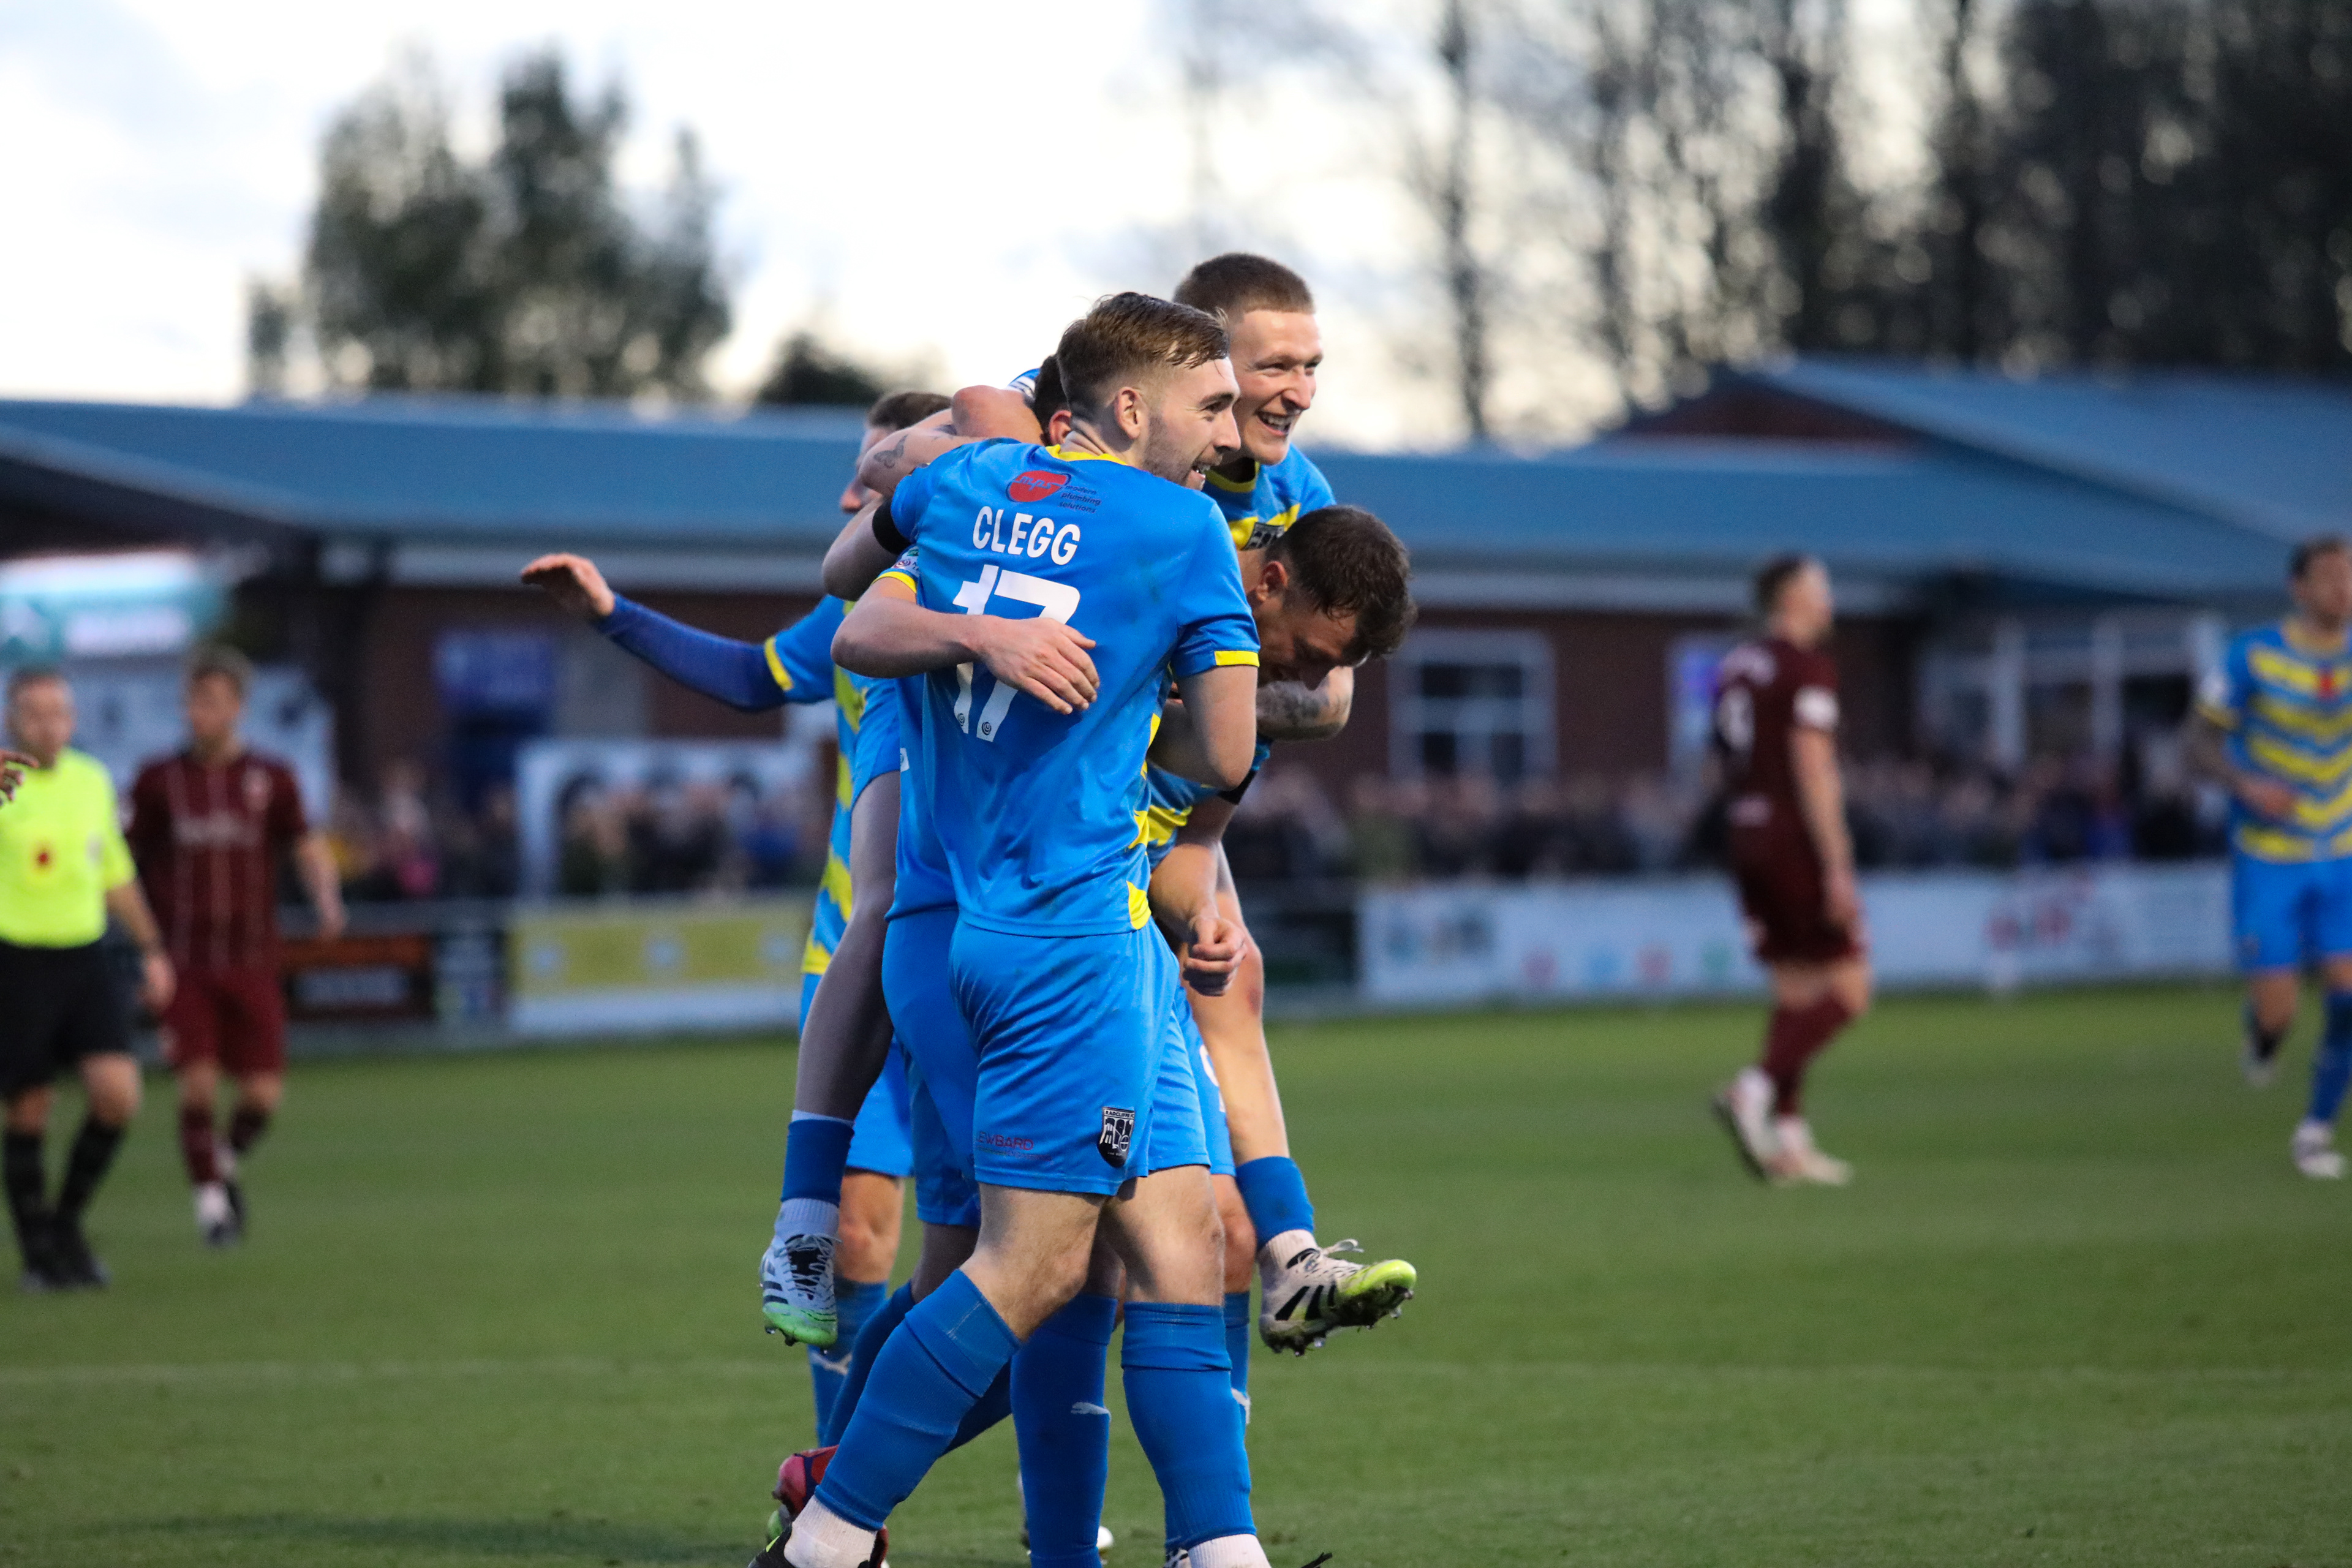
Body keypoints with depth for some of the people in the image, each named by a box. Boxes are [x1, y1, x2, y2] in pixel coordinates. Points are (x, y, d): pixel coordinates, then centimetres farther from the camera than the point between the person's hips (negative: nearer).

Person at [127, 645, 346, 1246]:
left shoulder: (272, 779, 4)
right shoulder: (159, 780, 4)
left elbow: (308, 848, -3)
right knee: (198, 1084, -12)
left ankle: (227, 1162, 28)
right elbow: (132, 861, 10)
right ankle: (209, 1198, 5)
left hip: (252, 964, 1)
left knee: (263, 1094, -3)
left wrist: (327, 900, -23)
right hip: (185, 964, -1)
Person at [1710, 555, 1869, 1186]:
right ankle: (1756, 1089, -19)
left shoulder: (1734, 668, 14)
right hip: (1801, 843, -8)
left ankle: (1789, 1140, 4)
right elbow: (1812, 769, -18)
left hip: (1749, 839, 8)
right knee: (1847, 990, -4)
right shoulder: (1808, 667, -11)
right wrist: (1837, 867, -20)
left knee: (1795, 994, 10)